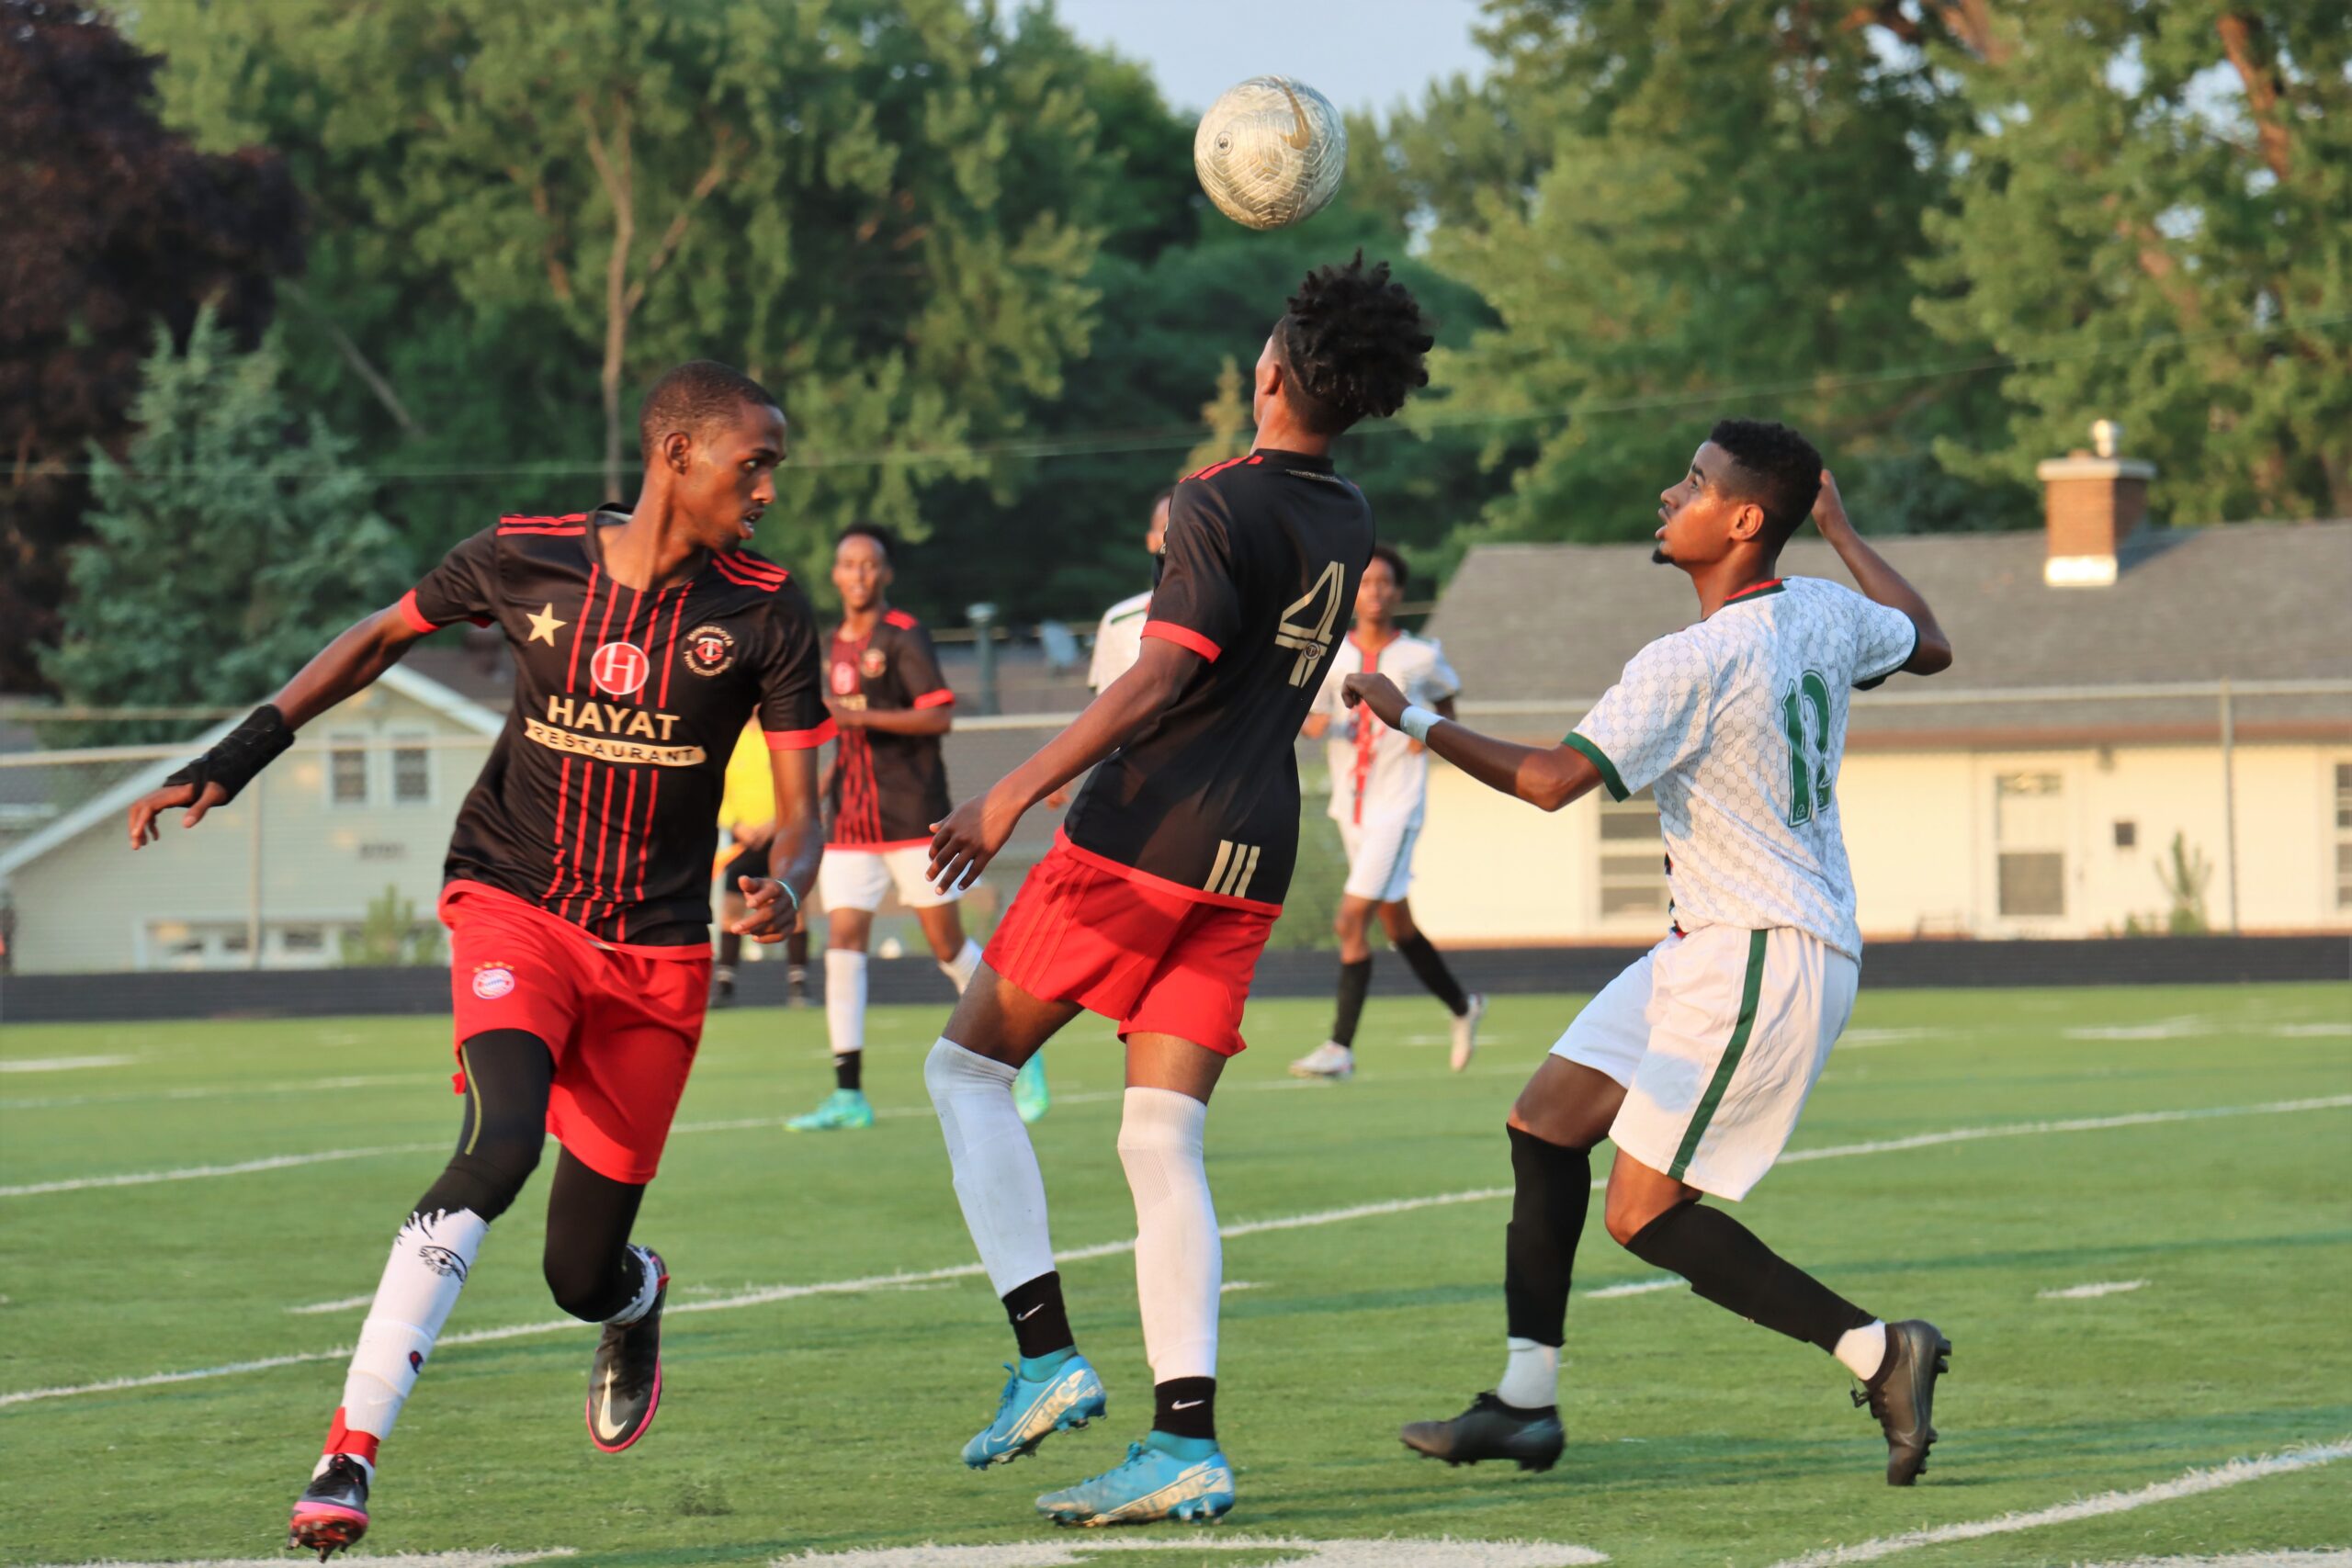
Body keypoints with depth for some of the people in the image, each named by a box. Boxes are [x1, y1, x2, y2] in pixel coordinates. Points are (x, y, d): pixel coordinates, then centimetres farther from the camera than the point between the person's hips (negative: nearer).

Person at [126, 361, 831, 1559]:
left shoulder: (764, 614, -6)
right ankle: (349, 1454, -27)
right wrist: (237, 757, 5)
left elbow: (799, 813, -4)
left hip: (658, 954, 1)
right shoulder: (526, 560, -6)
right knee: (501, 1144, -30)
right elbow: (381, 639, 11)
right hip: (514, 907, -1)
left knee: (580, 1276, 3)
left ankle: (636, 1298, 45)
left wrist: (784, 887, -28)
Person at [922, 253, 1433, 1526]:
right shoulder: (1346, 525, 12)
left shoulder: (1219, 507, -11)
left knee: (967, 1065, 7)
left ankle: (1045, 1352, -6)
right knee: (1160, 1142, 3)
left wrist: (1016, 793, -19)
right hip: (1253, 861, 7)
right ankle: (1186, 1443, -9)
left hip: (1143, 840, -7)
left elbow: (1161, 677, -20)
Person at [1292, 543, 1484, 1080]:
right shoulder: (1331, 657, 3)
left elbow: (1446, 694, 17)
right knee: (1396, 924, 15)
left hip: (1397, 808, -5)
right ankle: (1462, 1007, 36)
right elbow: (1311, 723, 7)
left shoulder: (1421, 657, -2)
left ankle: (1341, 1047, -12)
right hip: (1351, 807, 5)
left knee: (1350, 921, -15)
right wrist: (1317, 723, -16)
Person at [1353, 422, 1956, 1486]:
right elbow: (1929, 645, 26)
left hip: (1765, 960, -10)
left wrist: (1415, 722, -14)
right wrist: (1837, 530, 35)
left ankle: (1880, 1353, -7)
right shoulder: (1822, 616, 4)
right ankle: (1526, 1404, 13)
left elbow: (1553, 779, -26)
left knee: (1645, 1216, -8)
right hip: (1715, 949, 10)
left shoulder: (1692, 664, -21)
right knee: (1547, 1119, 11)